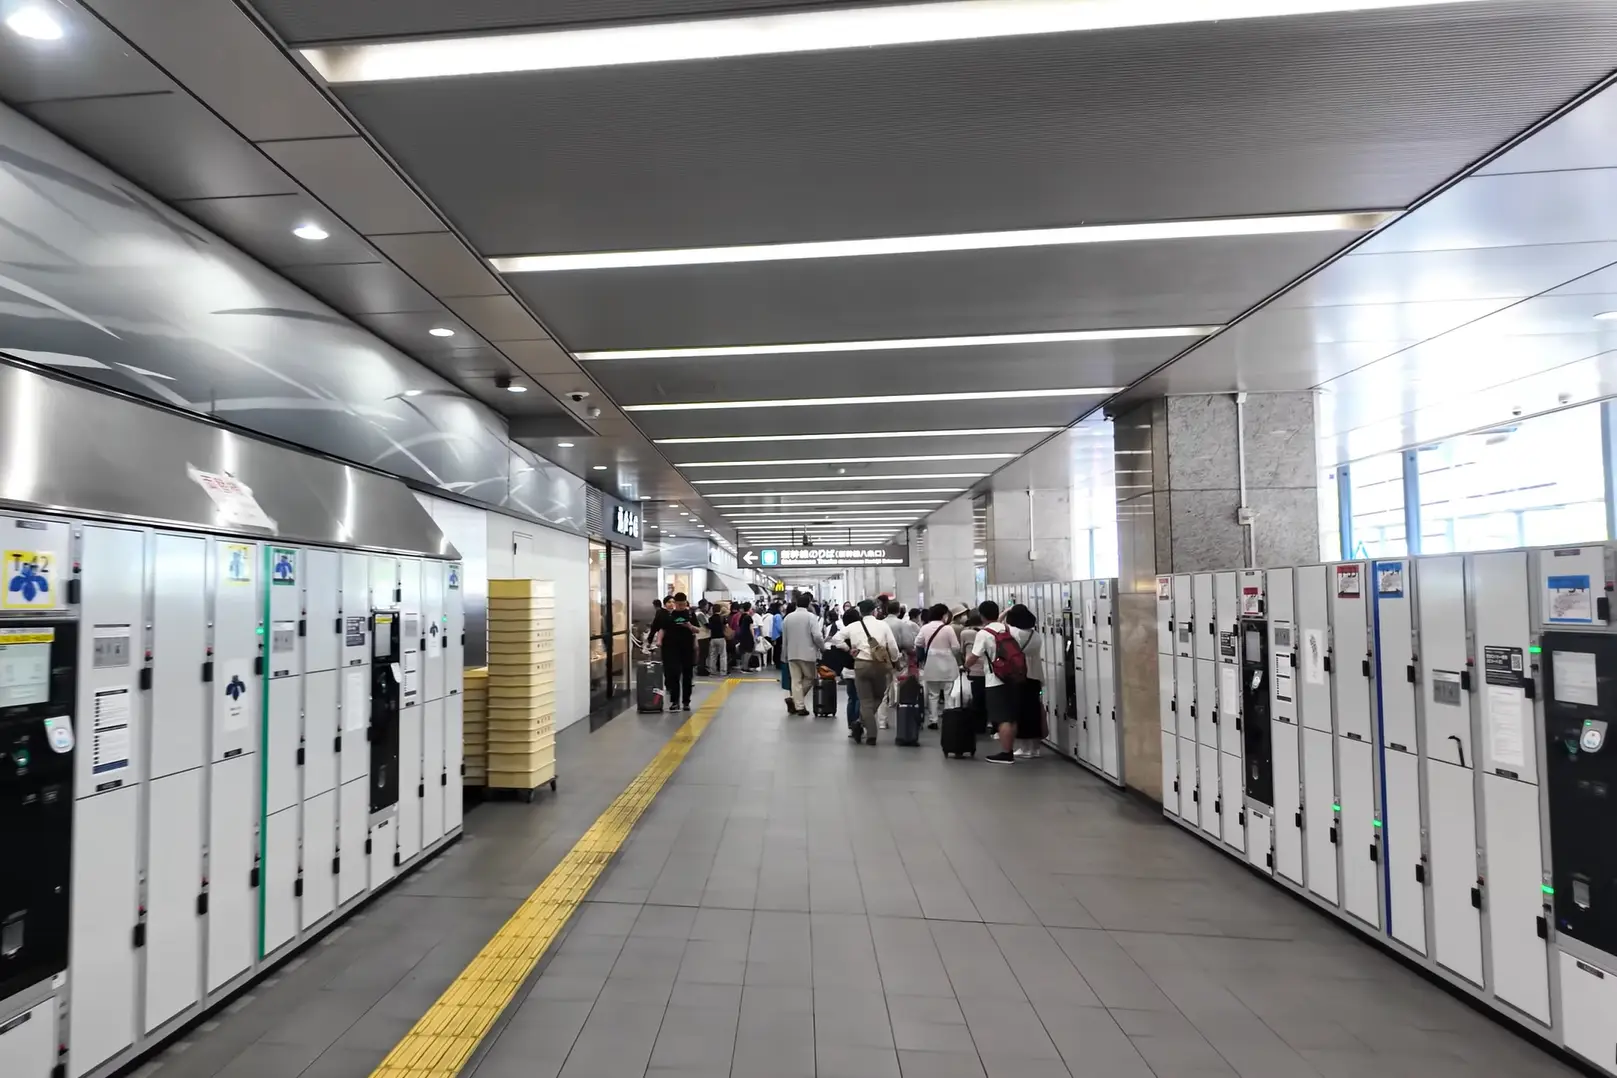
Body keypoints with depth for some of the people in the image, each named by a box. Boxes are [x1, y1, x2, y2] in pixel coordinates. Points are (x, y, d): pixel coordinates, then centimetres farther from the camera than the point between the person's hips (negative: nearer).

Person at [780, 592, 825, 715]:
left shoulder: (788, 617, 7)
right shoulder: (811, 616, -8)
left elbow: (784, 638, 12)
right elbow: (817, 636, -17)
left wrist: (785, 654, 22)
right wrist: (823, 647, 1)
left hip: (792, 654, 4)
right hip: (807, 653, -4)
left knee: (796, 680, 7)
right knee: (810, 678, 11)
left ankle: (798, 706, 0)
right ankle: (793, 698, -2)